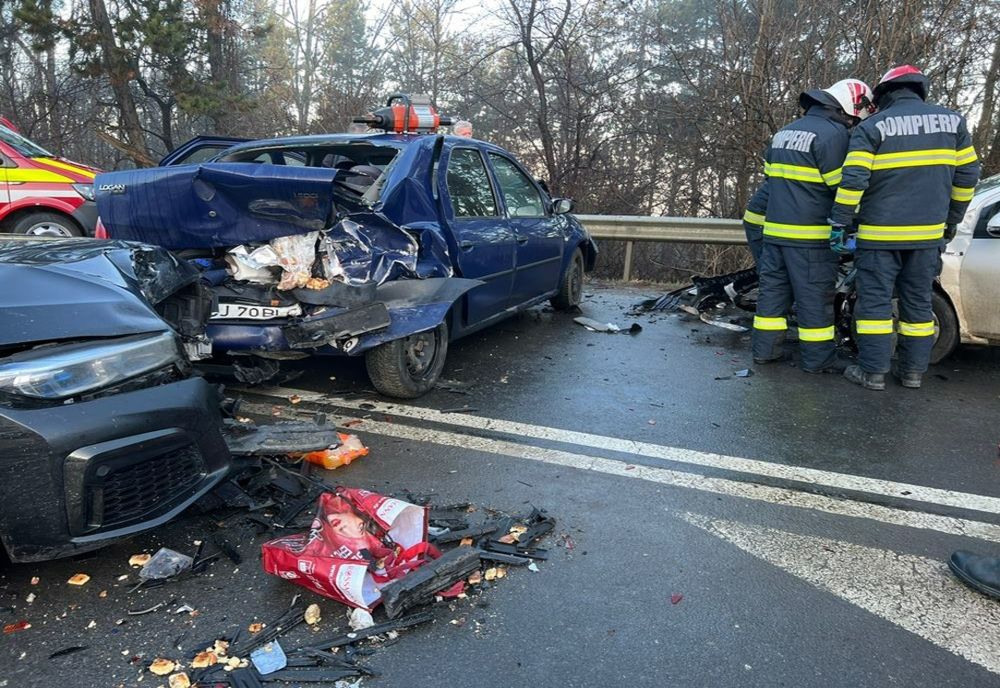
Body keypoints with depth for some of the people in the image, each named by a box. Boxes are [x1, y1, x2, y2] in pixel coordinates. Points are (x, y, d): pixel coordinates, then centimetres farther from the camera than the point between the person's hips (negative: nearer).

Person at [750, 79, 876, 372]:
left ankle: (764, 349, 16)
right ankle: (818, 359, 7)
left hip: (774, 229, 8)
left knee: (773, 287, 12)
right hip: (809, 235, -8)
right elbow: (844, 187, -12)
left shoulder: (786, 131, 17)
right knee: (815, 296, 0)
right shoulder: (833, 134, -10)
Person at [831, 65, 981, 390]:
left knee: (875, 302, 2)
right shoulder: (952, 121, 8)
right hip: (928, 233, 4)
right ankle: (913, 370, 18)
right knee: (918, 302, 12)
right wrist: (952, 218, 20)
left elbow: (853, 180, -14)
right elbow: (967, 175, 10)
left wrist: (840, 222, -8)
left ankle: (873, 371, 2)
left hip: (880, 235, -4)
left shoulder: (872, 127, -5)